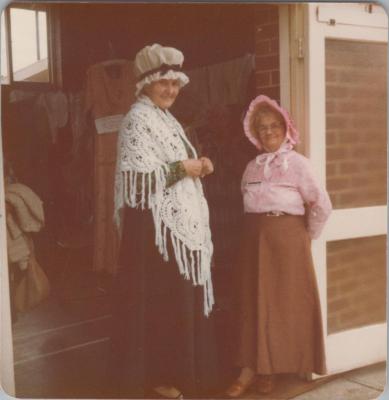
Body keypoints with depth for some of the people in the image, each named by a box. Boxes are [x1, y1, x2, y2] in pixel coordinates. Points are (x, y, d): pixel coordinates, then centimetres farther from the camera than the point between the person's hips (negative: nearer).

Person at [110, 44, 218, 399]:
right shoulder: (138, 120, -11)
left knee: (180, 296, 14)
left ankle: (177, 367, 27)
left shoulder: (166, 119, 17)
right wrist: (183, 168, -14)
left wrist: (196, 166, 6)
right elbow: (137, 177, -21)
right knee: (160, 298, -2)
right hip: (155, 223, -9)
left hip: (179, 220, 9)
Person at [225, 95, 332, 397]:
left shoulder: (297, 163, -5)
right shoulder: (252, 166, 11)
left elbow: (322, 205, -8)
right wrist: (258, 230, 5)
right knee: (254, 301, 5)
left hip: (288, 237, -5)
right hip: (255, 237, 5)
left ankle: (273, 368, 15)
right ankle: (252, 368, 12)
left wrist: (307, 237, -1)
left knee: (285, 301, 2)